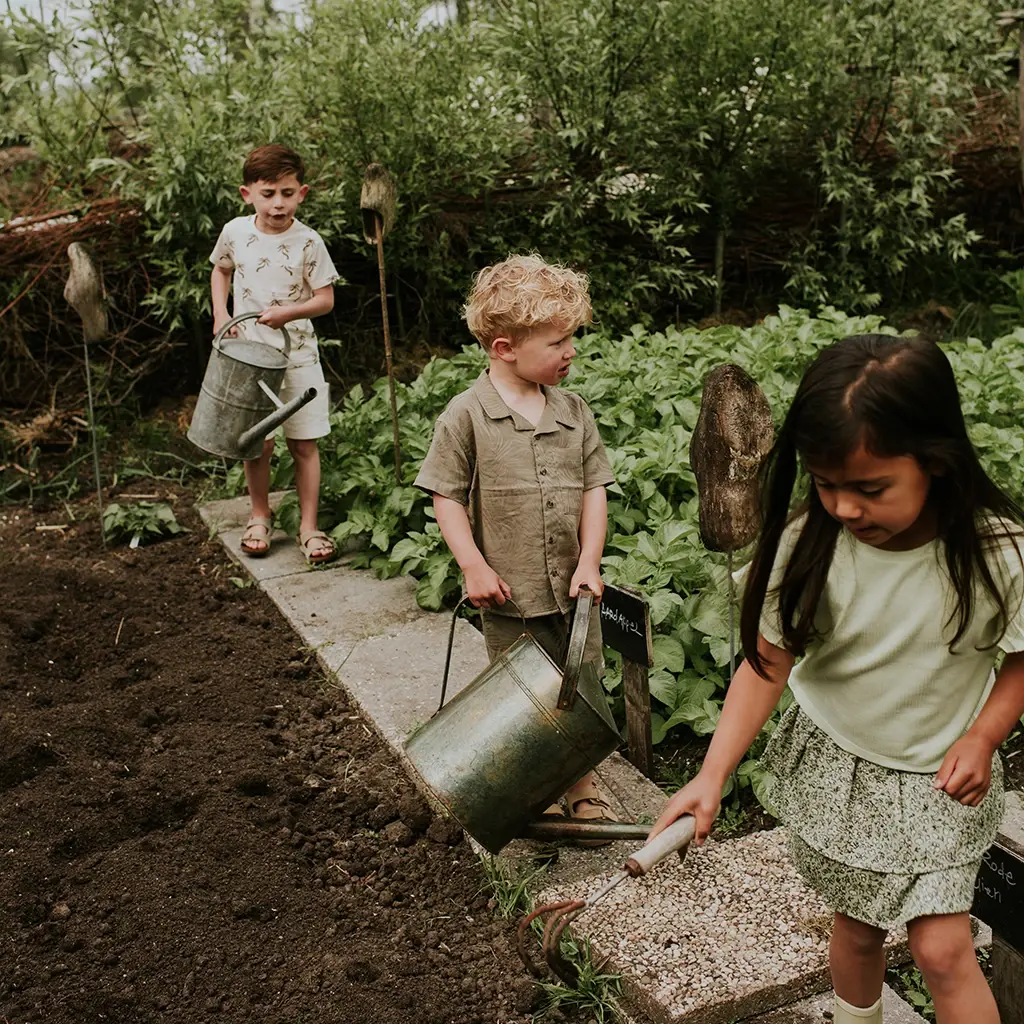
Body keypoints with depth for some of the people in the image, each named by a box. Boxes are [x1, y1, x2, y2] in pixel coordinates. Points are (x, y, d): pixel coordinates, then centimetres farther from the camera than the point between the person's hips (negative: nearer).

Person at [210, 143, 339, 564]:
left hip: (296, 354, -1)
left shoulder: (308, 242, -9)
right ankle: (260, 516, 26)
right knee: (257, 442, 5)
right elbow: (221, 270, 18)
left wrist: (289, 311, -21)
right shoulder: (235, 232, -1)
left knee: (304, 443, 3)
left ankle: (308, 525, 15)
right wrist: (220, 313, 4)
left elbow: (325, 299, -5)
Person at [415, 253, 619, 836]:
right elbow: (447, 497, -8)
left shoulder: (575, 412, 1)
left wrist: (589, 562, -8)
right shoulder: (467, 415, -11)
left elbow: (594, 489, 2)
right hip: (511, 593, -3)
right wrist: (474, 567, -13)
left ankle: (582, 782, 35)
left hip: (575, 588, 4)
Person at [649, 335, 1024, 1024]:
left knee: (943, 949, -2)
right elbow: (768, 662, -14)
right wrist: (714, 773, -21)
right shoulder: (808, 547, -21)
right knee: (858, 927, 16)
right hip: (834, 766, 1)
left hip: (940, 781, -1)